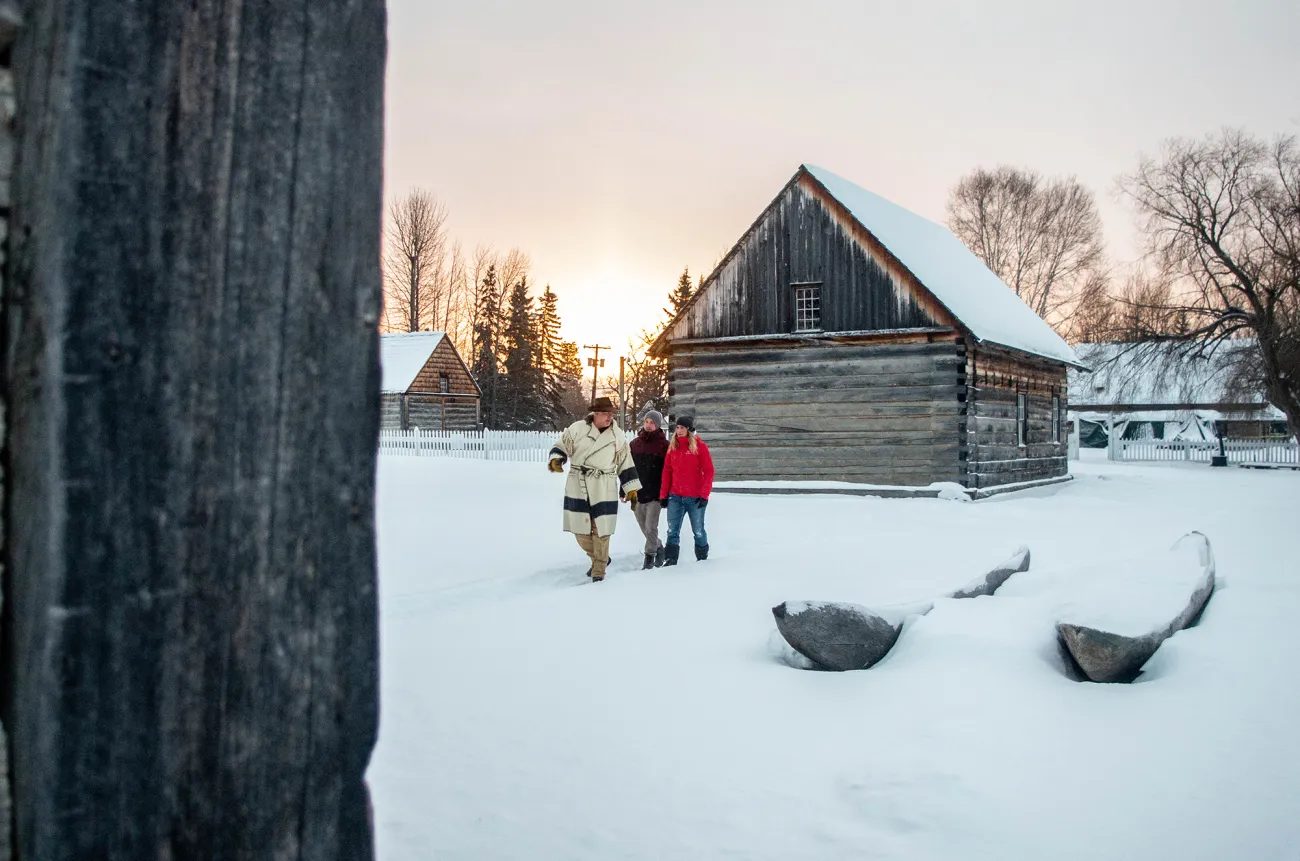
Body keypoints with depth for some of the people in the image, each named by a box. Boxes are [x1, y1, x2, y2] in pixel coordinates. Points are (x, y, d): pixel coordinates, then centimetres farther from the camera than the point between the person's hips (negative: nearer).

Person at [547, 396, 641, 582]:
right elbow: (561, 447, 4)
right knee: (580, 529, 8)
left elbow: (625, 465, 6)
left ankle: (599, 569, 13)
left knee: (601, 530, -1)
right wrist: (556, 459, -18)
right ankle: (598, 558, 32)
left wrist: (631, 489, 4)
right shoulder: (577, 429, -4)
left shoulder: (618, 436, 1)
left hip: (604, 490, -1)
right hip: (577, 488, 1)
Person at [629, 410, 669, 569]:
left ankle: (650, 556, 8)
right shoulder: (635, 444, 8)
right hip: (637, 493, 5)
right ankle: (658, 547, 36)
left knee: (650, 528, -7)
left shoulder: (664, 445, -6)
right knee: (645, 529, 13)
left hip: (655, 494, -5)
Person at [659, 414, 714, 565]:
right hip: (675, 497, 3)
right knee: (672, 531, -1)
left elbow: (708, 472, -7)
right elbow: (667, 471, 9)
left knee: (698, 531, 9)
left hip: (695, 498, -3)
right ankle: (670, 560, 2)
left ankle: (702, 558, 25)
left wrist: (704, 494, -14)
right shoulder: (673, 446, 7)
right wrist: (663, 494, 5)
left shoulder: (700, 446, -5)